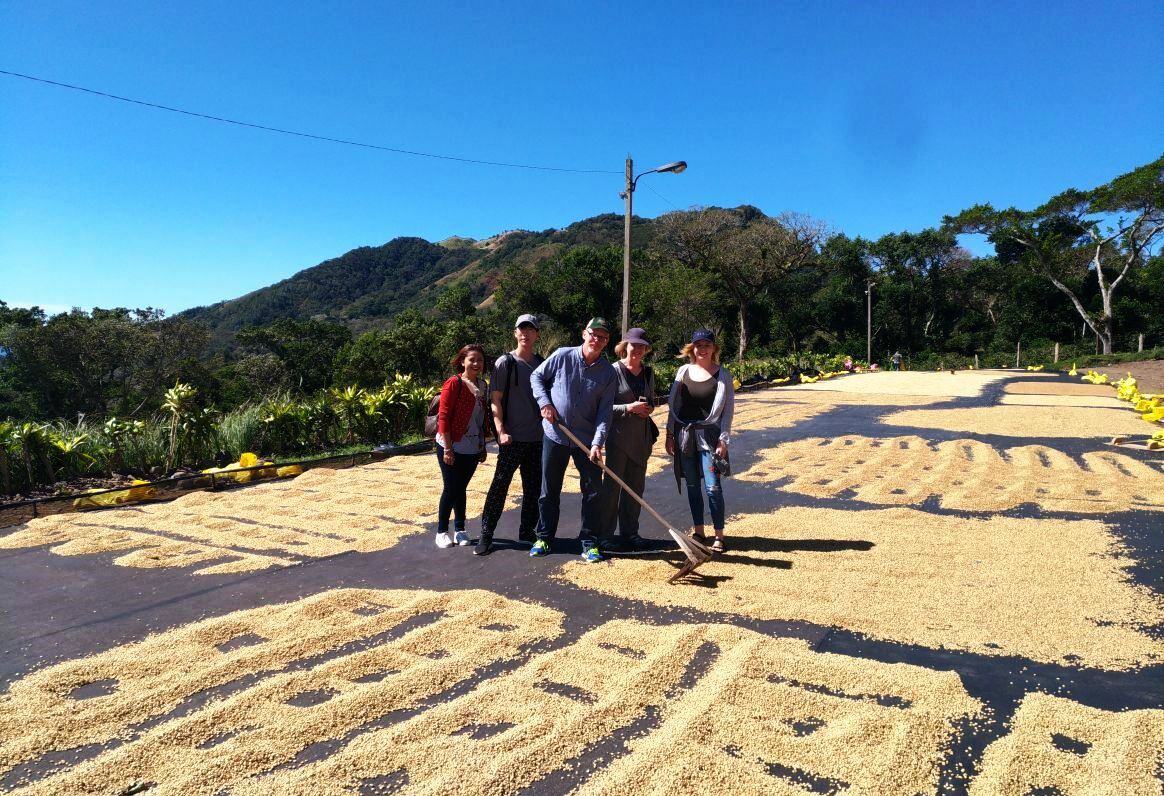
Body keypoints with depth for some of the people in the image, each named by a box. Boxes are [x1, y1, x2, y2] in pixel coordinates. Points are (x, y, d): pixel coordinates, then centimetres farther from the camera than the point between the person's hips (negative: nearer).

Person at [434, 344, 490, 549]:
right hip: (453, 447, -5)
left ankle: (460, 529, 22)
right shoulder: (453, 383, -12)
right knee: (451, 489, 1)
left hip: (473, 449, 5)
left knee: (461, 488, 13)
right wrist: (448, 448, -17)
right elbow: (443, 417, -14)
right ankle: (441, 532, 15)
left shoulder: (482, 385, 8)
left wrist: (483, 446, 16)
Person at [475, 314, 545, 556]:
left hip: (537, 438, 5)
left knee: (533, 487, 10)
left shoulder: (542, 363, 10)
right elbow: (495, 400, -7)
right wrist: (501, 431, -16)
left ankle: (527, 531, 23)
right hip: (512, 438, -5)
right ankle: (486, 535, 4)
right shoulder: (505, 363, -4)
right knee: (500, 485, -4)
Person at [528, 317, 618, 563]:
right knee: (549, 491, 10)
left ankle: (590, 543, 13)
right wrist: (545, 402, -9)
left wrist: (597, 443, -18)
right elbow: (537, 376, 6)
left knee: (594, 492, 0)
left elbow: (604, 412, -8)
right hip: (555, 435, 0)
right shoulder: (563, 356, -5)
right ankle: (544, 537, 26)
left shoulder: (608, 372, -4)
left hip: (587, 439, 0)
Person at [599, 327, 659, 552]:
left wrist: (649, 407, 0)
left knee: (636, 486, 10)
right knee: (612, 485, 0)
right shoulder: (614, 371, -8)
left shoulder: (648, 373, 11)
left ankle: (629, 532, 20)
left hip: (642, 435, 6)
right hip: (619, 435, -6)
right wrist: (629, 408, -20)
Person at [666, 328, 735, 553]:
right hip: (685, 434, 3)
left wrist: (723, 439, -8)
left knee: (713, 487, -7)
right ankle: (698, 530, 20)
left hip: (709, 435, -3)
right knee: (692, 485, 9)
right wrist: (670, 434, 7)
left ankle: (719, 535, 4)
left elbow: (728, 409, -2)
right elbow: (674, 404, 11)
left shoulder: (722, 375, 0)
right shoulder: (684, 371, 8)